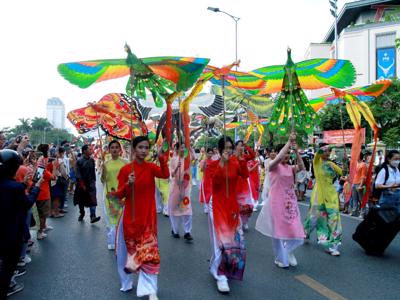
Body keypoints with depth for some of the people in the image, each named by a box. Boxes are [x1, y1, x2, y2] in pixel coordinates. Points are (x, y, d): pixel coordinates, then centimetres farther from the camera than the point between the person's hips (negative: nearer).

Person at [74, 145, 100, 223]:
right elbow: (78, 174, -11)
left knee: (93, 199, -11)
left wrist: (94, 181, 11)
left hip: (91, 183, 2)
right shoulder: (79, 161, -10)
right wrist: (82, 185, -14)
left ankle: (93, 216, -15)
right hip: (82, 184, -2)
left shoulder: (92, 160, 3)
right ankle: (82, 214, 34)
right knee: (81, 200, 13)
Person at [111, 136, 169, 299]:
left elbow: (165, 175, -24)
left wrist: (163, 160, -43)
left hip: (148, 215, 0)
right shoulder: (125, 169, -6)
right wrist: (128, 184, -25)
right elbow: (120, 195, -5)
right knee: (127, 248, 15)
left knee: (149, 251, -3)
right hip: (130, 215, 0)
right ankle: (126, 281, 37)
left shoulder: (151, 167, -3)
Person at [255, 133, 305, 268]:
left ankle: (288, 252, 33)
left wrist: (296, 150, -16)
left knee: (294, 229, 5)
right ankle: (281, 258, 25)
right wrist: (289, 142, -25)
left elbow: (301, 167, -10)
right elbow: (278, 158, -28)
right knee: (279, 229, 7)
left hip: (290, 201, 5)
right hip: (277, 201, -5)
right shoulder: (273, 166, -7)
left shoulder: (290, 168, 7)